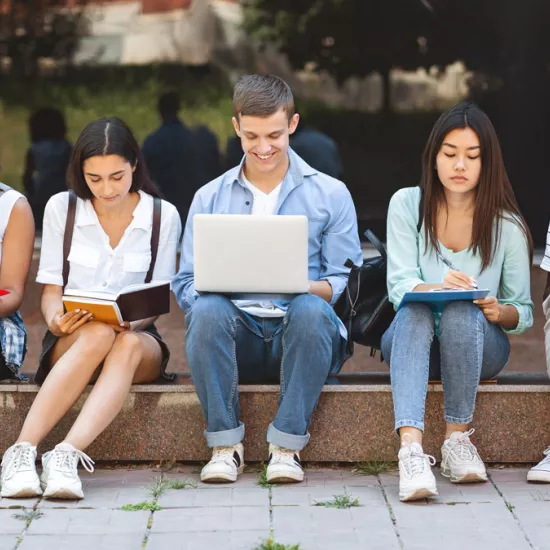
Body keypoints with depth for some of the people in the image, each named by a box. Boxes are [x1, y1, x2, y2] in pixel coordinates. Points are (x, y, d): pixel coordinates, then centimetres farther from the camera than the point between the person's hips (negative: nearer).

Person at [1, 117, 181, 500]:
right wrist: (56, 320, -21)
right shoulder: (61, 209, 2)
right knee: (97, 334, -37)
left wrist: (134, 320, -21)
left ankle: (68, 454, -54)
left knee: (128, 343, -37)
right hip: (71, 342, 0)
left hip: (136, 340, 1)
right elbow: (51, 289, 3)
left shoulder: (163, 216, 1)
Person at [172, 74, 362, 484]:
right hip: (237, 337, 1)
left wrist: (300, 287, -19)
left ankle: (287, 444, -26)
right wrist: (216, 286, -15)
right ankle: (225, 443, -22)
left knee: (311, 311, -35)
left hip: (300, 340, -1)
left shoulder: (330, 194, 10)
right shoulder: (210, 198, 15)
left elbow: (344, 285, 3)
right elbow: (186, 284, 9)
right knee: (207, 309, -32)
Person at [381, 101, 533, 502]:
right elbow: (399, 286, -11)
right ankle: (411, 448, -54)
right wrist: (437, 288, -34)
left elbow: (523, 312, 3)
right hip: (411, 341, 0)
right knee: (414, 312, -36)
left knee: (462, 313, -35)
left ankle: (458, 438, -27)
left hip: (477, 346, 0)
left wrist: (500, 312, -22)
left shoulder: (507, 226, -2)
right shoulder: (407, 205, -2)